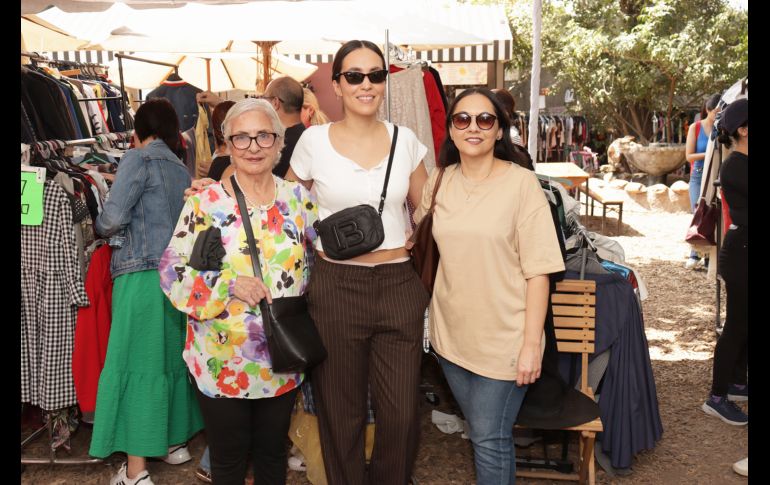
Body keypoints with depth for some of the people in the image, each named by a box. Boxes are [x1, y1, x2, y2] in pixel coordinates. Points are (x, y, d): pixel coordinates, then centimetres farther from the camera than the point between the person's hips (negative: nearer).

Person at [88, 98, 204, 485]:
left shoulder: (139, 159, -5)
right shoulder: (182, 169, 14)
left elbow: (113, 217, -13)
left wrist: (96, 227, 9)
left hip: (141, 274, -7)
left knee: (135, 363, -3)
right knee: (171, 358, 17)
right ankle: (174, 439, 30)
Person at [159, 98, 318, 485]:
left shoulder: (298, 198, 0)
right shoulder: (205, 203, -8)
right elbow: (173, 273, -9)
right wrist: (228, 285, -22)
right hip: (223, 362, -2)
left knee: (273, 452, 21)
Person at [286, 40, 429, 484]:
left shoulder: (406, 140, 5)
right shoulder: (314, 141, -1)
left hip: (399, 285, 2)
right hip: (336, 286, -1)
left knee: (402, 413, 5)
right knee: (341, 413, 10)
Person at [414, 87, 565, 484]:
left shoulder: (522, 183, -12)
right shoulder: (439, 183, 1)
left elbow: (538, 271, -13)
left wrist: (532, 343, -16)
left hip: (503, 337, -4)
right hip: (451, 333, 5)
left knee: (490, 438, 4)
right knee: (480, 430, 19)